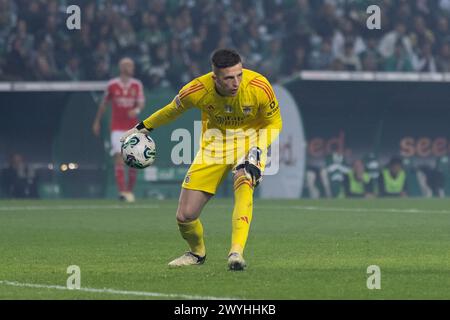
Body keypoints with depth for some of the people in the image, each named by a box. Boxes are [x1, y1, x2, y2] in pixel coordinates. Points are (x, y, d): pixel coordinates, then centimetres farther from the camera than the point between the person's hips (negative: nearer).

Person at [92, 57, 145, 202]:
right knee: (119, 157, -16)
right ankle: (122, 191, -21)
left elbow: (141, 102, -4)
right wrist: (97, 121, 17)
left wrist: (137, 109, -28)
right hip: (117, 128, -2)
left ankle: (130, 191, 19)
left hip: (133, 128, 2)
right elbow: (104, 104, 12)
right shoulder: (112, 85, 1)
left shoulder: (137, 85, 4)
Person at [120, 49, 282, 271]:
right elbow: (172, 110, 1)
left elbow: (274, 122, -8)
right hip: (214, 143, 2)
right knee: (185, 216, -2)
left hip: (250, 139, -2)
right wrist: (142, 128, 12)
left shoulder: (258, 87, -26)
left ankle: (236, 253, -39)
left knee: (244, 182, -37)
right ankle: (197, 253, 31)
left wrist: (258, 149, -25)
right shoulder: (198, 90, -23)